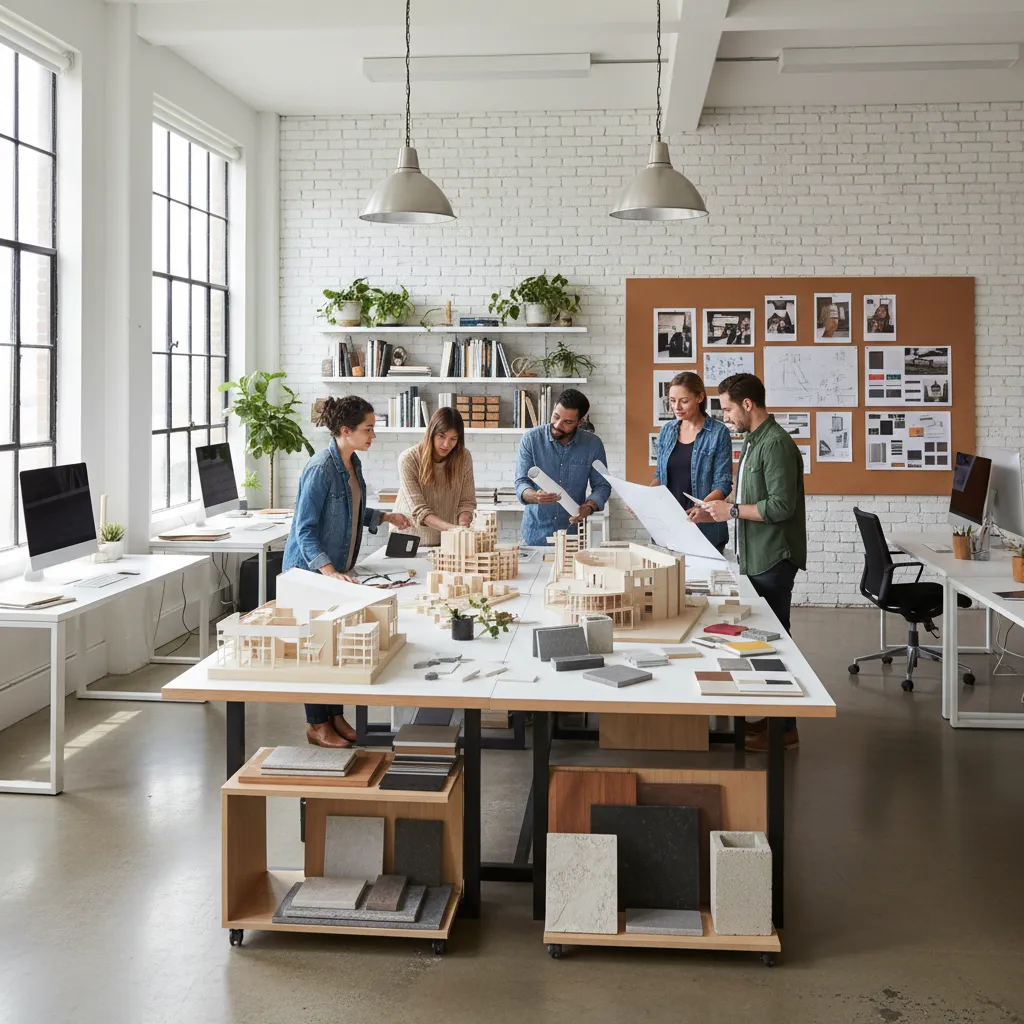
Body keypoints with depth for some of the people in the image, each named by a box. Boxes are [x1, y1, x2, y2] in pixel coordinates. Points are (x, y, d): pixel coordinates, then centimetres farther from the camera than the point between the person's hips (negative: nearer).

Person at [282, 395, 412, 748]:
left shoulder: (352, 464, 4)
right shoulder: (320, 470, -24)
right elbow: (305, 530, -24)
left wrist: (385, 517, 9)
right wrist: (328, 571, -34)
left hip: (337, 568, 8)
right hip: (311, 571, -8)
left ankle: (335, 716, 25)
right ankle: (317, 725, 13)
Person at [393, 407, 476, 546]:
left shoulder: (464, 457, -5)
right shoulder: (408, 459, -14)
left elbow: (467, 502, -1)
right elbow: (418, 510, -19)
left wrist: (463, 527, -21)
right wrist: (451, 528, -32)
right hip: (411, 538, -2)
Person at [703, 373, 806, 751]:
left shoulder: (776, 444, -17)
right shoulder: (753, 441, 14)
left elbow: (781, 506, -23)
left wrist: (732, 510, -17)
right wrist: (718, 508, 8)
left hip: (773, 560, -9)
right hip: (757, 558, 9)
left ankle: (784, 727, 5)